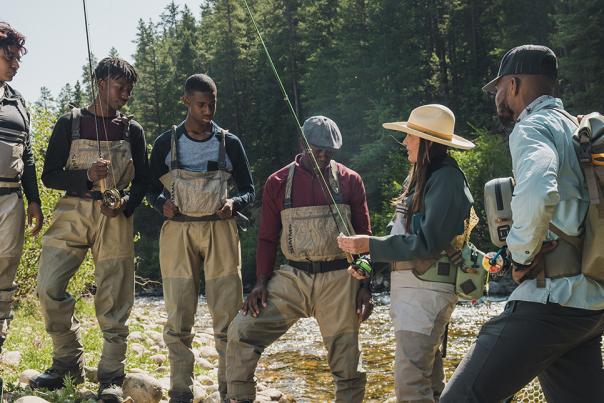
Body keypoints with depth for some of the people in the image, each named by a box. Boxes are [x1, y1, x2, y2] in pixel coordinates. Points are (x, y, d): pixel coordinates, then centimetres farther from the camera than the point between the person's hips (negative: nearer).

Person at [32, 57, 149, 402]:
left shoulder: (132, 130, 9)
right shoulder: (70, 123, 4)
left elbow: (142, 180, 11)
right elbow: (50, 175, 1)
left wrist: (126, 205, -10)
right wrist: (87, 176, -17)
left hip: (115, 218, 0)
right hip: (73, 212, 0)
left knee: (114, 299, -2)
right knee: (49, 287, -9)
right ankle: (69, 361, 10)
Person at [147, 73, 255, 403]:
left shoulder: (229, 143, 7)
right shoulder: (166, 143, 7)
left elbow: (248, 190, 11)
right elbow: (152, 188, 10)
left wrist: (234, 203, -11)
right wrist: (162, 203, -12)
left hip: (220, 232, 0)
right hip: (177, 232, 0)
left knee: (227, 314, -2)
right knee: (178, 317, 0)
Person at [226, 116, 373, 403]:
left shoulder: (350, 181, 3)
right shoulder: (278, 182, 5)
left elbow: (364, 237, 5)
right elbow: (267, 238, 7)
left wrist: (365, 286, -1)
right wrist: (261, 282, -4)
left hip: (339, 280, -1)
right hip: (292, 278, 1)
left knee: (346, 363, 3)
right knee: (241, 332, -9)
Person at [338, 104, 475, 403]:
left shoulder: (446, 179, -14)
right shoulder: (420, 177, 15)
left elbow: (427, 242, -21)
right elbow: (399, 233, 17)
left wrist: (370, 245, -20)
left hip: (427, 288, -10)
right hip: (407, 285, 10)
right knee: (429, 379, 16)